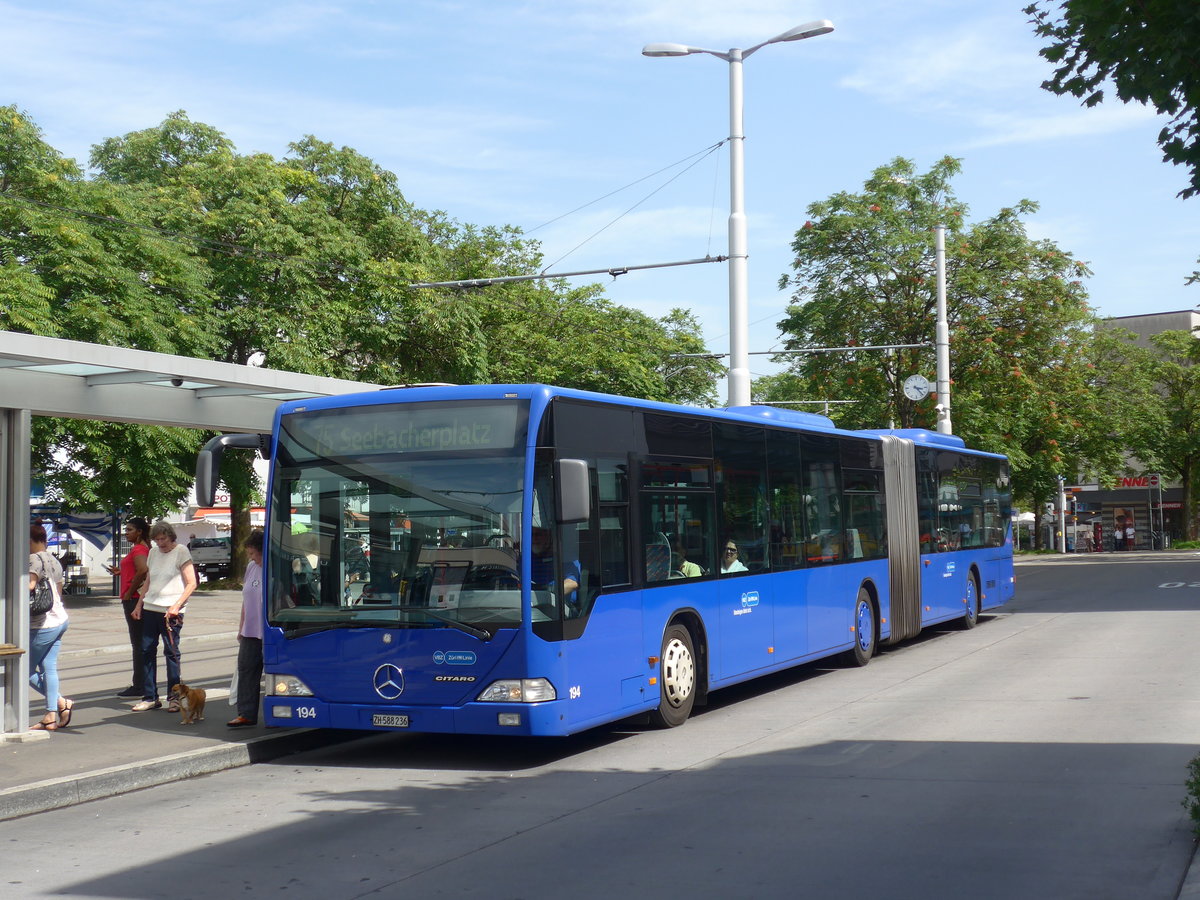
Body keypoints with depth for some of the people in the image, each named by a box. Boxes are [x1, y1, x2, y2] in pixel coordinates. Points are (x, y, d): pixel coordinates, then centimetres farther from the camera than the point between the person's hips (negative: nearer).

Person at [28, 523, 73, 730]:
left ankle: (61, 702, 2)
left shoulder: (34, 559, -12)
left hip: (43, 625, -9)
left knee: (27, 669, 3)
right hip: (60, 620, 9)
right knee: (49, 667, 7)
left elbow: (30, 583, -29)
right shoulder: (54, 561, 14)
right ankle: (51, 716, 3)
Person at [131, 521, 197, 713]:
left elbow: (191, 583, -9)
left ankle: (174, 697, 7)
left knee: (171, 652, -1)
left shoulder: (181, 552, -5)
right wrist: (139, 605, 14)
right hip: (150, 609, 6)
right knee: (147, 651, 4)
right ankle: (150, 697, 10)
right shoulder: (153, 553, 13)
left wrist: (176, 606, -17)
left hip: (171, 612, -6)